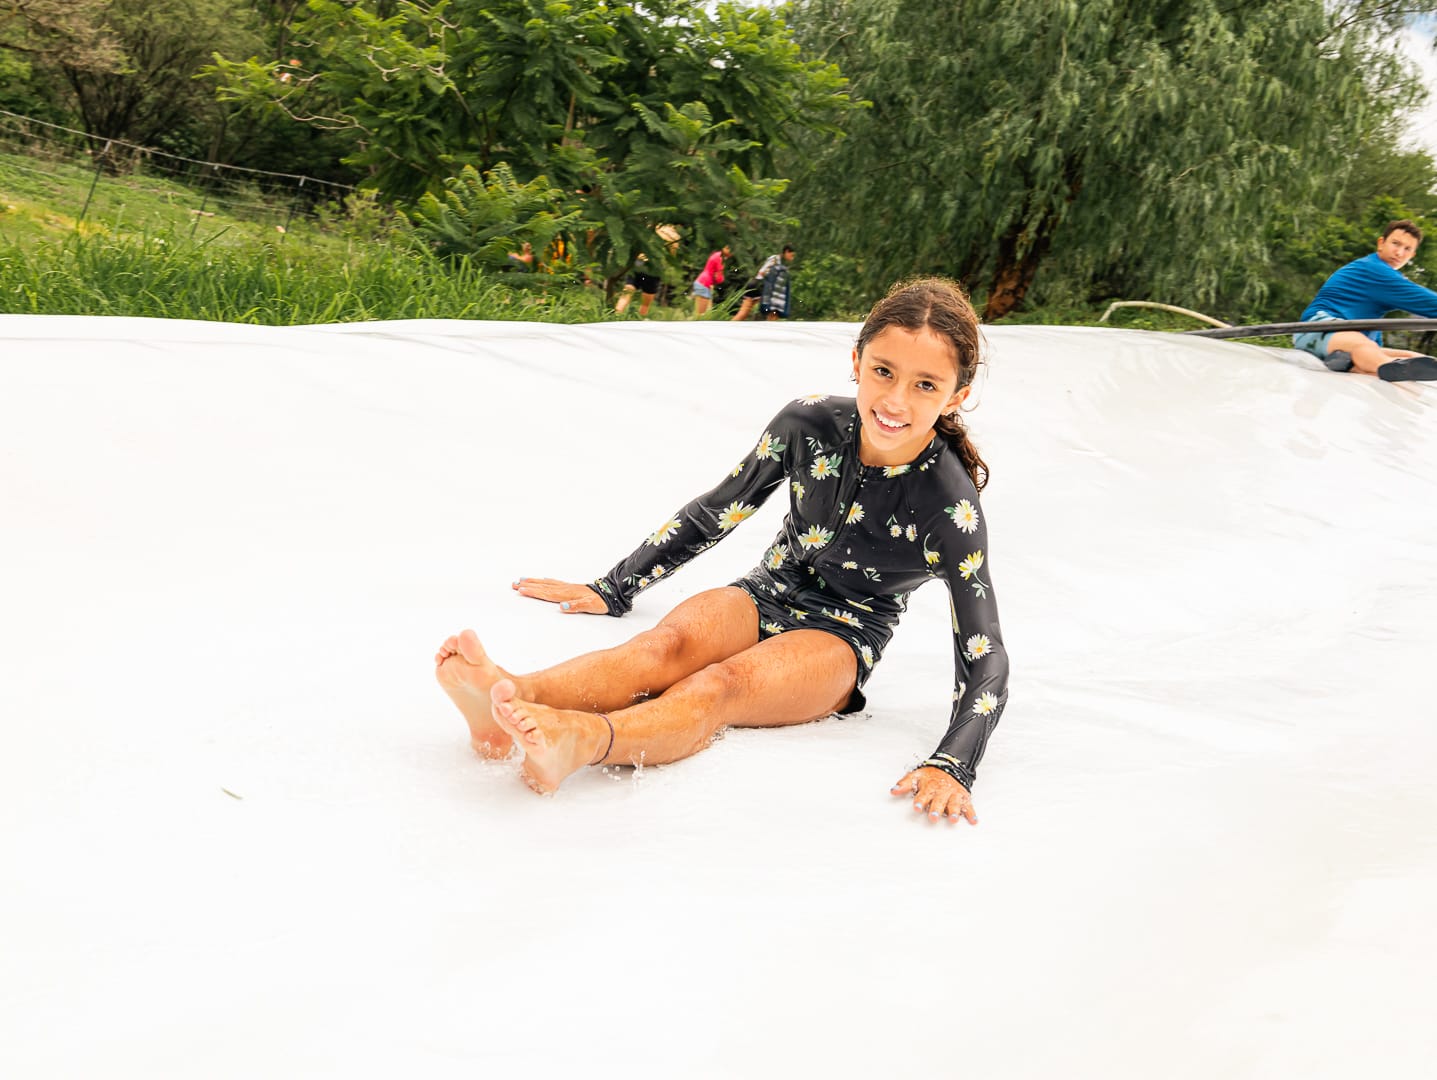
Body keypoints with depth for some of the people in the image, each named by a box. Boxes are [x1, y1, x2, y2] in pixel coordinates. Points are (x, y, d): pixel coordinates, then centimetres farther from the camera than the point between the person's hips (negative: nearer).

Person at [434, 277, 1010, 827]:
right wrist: (613, 589, 10)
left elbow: (986, 660, -18)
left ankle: (577, 739, -67)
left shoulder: (951, 509, -19)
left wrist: (952, 767, -35)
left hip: (839, 641, -4)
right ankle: (513, 697, -60)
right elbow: (715, 513, 6)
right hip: (766, 598, 4)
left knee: (724, 684, -36)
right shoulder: (810, 423, -9)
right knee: (669, 645, -31)